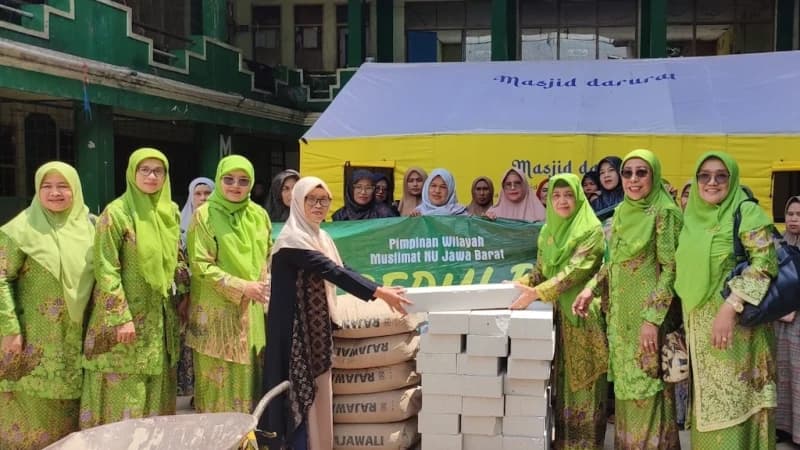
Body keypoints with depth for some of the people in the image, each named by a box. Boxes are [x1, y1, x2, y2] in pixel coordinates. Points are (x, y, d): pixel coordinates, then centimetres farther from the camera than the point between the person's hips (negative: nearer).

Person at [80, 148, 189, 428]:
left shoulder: (171, 211, 7)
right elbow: (106, 270, -14)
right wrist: (121, 318, -19)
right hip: (126, 315, -6)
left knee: (157, 390, 13)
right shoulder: (116, 213, -11)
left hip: (161, 316, 6)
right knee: (123, 394, 0)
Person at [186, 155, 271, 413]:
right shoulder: (205, 215, -7)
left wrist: (266, 286, 2)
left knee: (249, 377, 7)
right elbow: (201, 265, -11)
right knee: (220, 380, -1)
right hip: (217, 311, -4)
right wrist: (242, 287, -17)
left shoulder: (259, 215, 8)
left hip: (254, 311, 5)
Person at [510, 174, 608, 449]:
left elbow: (574, 271, -18)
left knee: (581, 381, -2)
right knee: (560, 380, 8)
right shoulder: (547, 232, 13)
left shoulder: (591, 230, -8)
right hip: (556, 314, 6)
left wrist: (535, 293, -24)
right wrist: (520, 285, -4)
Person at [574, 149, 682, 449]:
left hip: (648, 313, -7)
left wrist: (653, 318, -19)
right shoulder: (621, 213, 11)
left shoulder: (664, 213, -11)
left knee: (647, 387, -3)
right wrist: (591, 290, 3)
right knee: (625, 387, 12)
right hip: (621, 314, 7)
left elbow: (670, 269, -14)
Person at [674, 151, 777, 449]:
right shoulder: (691, 218, 12)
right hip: (699, 325, 6)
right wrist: (684, 323, 14)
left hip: (735, 324, -6)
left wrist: (731, 306, -24)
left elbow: (765, 262, -16)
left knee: (732, 403, -4)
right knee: (707, 405, 13)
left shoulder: (746, 212, -6)